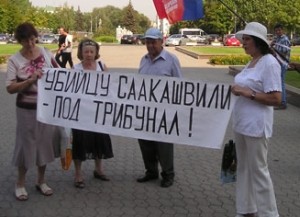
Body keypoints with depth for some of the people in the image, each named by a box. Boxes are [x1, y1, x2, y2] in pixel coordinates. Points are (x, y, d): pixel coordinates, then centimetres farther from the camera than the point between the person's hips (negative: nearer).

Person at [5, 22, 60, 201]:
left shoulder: (46, 53, 0)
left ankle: (41, 181, 28)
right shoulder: (14, 60, -8)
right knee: (26, 144, 6)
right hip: (27, 109, -3)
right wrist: (30, 80, -24)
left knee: (46, 142, 12)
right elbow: (10, 88, -14)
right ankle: (20, 183, 23)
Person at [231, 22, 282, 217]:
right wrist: (238, 91, 1)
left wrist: (247, 93, -22)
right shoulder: (252, 62, 11)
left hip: (256, 126, -9)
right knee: (243, 168, 15)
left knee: (258, 170, 1)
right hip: (241, 124, 9)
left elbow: (276, 99, -19)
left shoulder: (269, 63, -15)